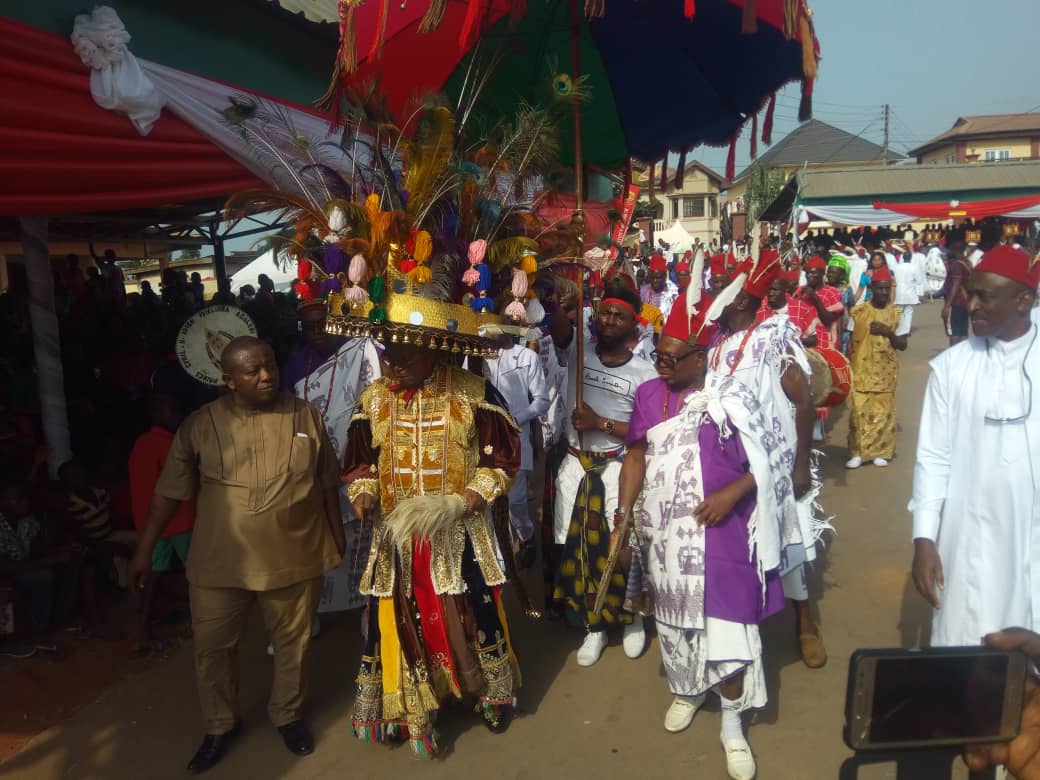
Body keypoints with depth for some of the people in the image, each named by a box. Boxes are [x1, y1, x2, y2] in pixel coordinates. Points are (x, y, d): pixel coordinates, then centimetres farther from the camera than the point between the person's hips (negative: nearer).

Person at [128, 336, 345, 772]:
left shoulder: (306, 416, -3)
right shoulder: (201, 425, -6)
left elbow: (327, 482, 6)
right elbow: (171, 491, 0)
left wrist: (337, 535, 9)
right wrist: (145, 548, 1)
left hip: (294, 557, 1)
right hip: (220, 561, 0)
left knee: (292, 642, 15)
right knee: (213, 647, 13)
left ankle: (287, 715, 40)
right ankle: (220, 725, 37)